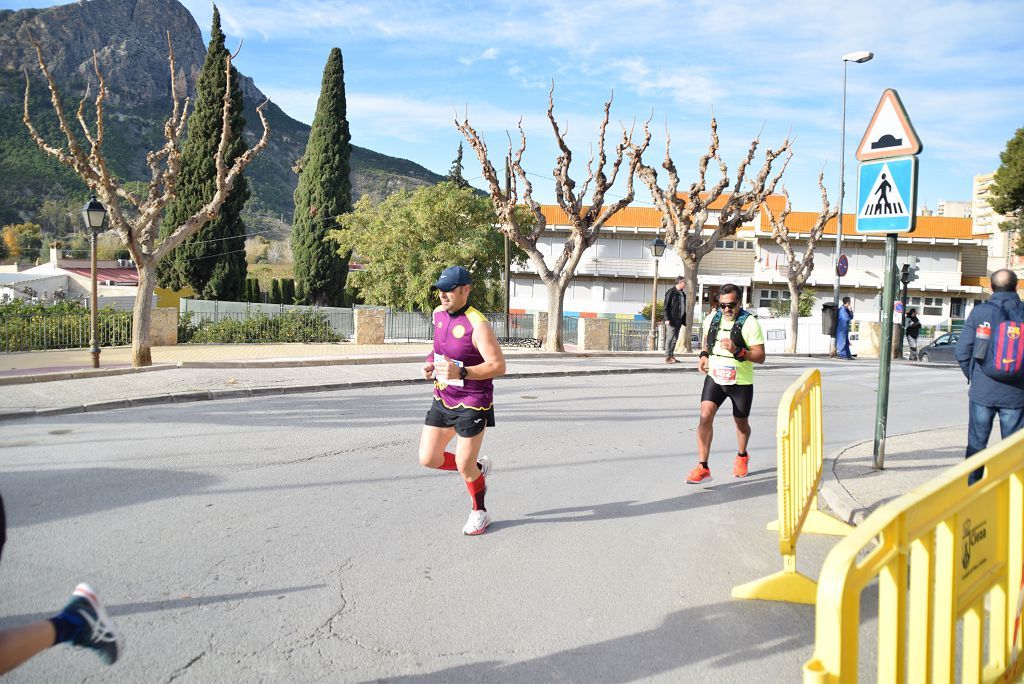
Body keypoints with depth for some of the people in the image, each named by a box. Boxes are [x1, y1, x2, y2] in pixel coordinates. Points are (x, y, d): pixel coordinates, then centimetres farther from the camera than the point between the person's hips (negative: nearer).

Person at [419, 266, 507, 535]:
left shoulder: (477, 325, -21)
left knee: (465, 466, 1)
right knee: (428, 459, 6)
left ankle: (479, 513, 29)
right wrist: (431, 362, 2)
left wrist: (460, 372, -33)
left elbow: (498, 366, -22)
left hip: (472, 402, -7)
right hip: (442, 398, 7)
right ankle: (479, 468, 32)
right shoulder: (438, 314, 3)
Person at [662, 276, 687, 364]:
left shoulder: (682, 293, 16)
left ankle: (671, 356, 14)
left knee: (675, 338, 9)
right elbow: (666, 306, -11)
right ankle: (667, 357, -3)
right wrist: (667, 318, -17)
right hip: (672, 319, -8)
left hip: (679, 319, 8)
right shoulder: (671, 292, -8)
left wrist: (684, 319, 15)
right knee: (671, 337, -7)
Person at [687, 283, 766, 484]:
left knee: (741, 423, 15)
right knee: (705, 416, -16)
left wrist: (737, 351, -31)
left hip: (741, 382, -2)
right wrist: (703, 355, 3)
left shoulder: (749, 323, -14)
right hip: (714, 377, 3)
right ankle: (703, 467, -13)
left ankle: (742, 456, 47)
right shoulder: (711, 319, 0)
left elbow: (760, 356, -16)